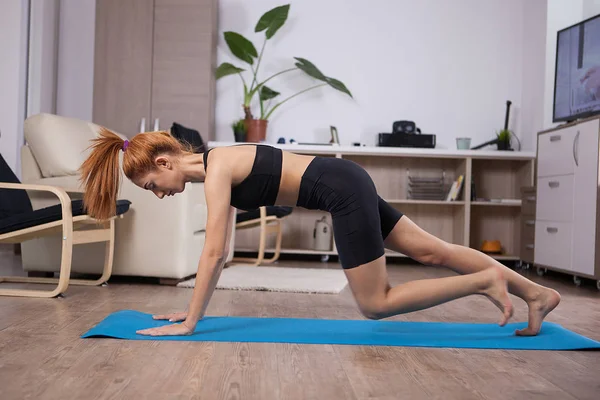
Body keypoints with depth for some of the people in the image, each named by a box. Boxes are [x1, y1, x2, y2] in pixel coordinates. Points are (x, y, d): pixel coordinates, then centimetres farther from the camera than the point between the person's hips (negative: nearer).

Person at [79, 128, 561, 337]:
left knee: (376, 303, -1)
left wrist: (188, 323, -11)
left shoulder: (216, 169, -15)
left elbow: (212, 253, -18)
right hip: (349, 184, 9)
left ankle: (486, 281, 3)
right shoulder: (215, 166, 11)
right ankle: (537, 292, 21)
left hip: (343, 190, -9)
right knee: (430, 251, 12)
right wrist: (193, 308, 16)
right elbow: (222, 253, 15)